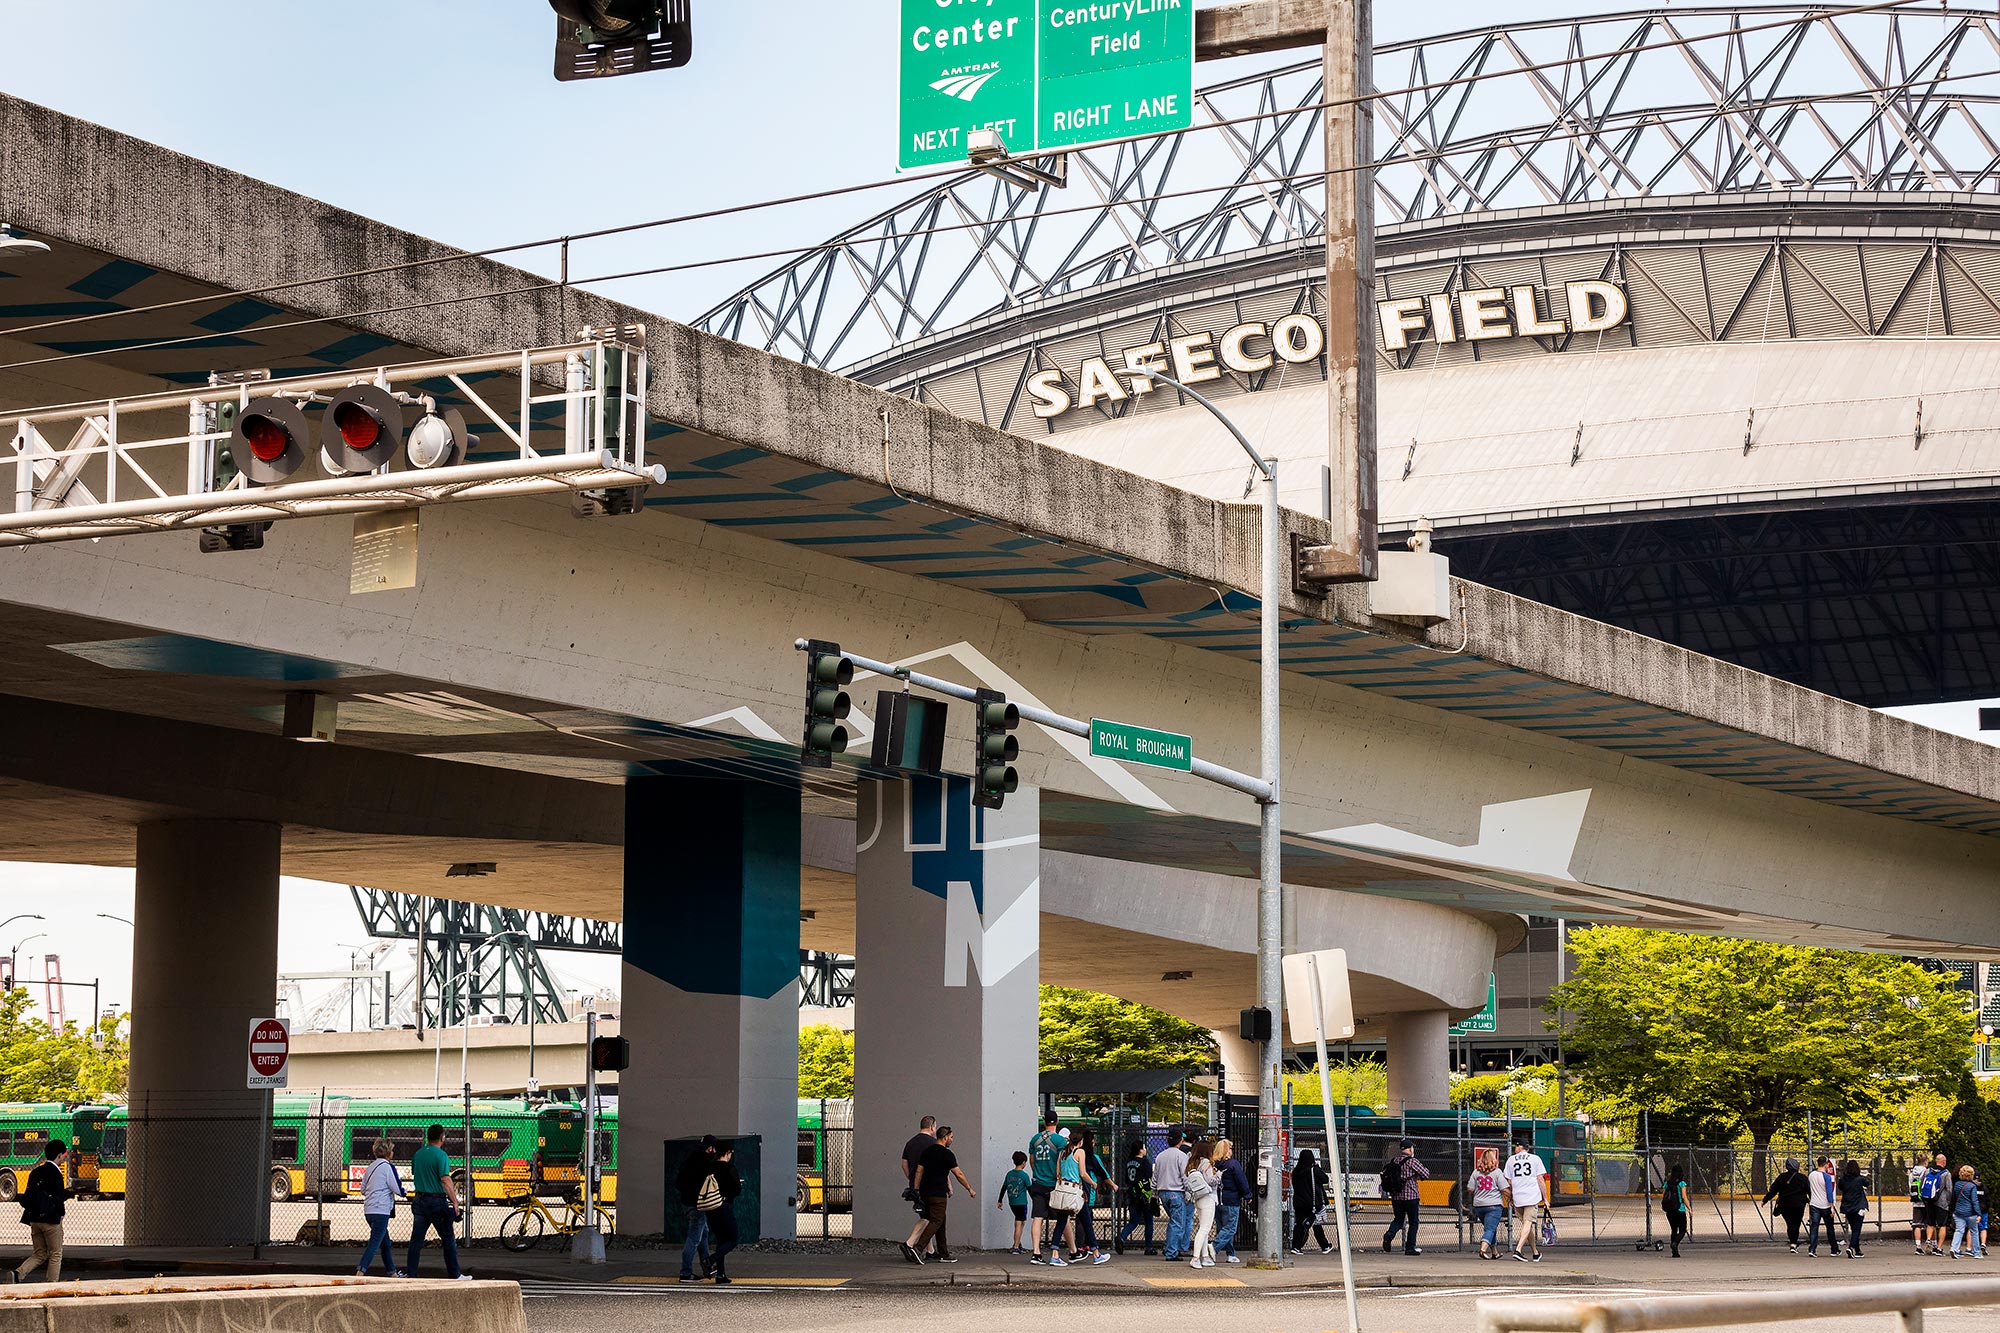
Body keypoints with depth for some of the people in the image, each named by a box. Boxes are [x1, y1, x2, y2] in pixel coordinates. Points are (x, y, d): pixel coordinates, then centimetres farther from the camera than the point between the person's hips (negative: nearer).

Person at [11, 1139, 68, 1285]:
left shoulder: (36, 1172, 10)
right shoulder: (55, 1173, -13)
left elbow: (27, 1197, 12)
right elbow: (58, 1198, -20)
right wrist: (68, 1191, 0)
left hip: (34, 1219, 7)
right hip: (51, 1220, -7)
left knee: (39, 1255, 14)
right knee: (55, 1255, 7)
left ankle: (19, 1273, -7)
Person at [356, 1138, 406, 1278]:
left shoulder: (370, 1167, 13)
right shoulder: (388, 1167, -9)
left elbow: (363, 1190, 18)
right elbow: (398, 1190, -10)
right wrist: (406, 1191, 11)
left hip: (368, 1211, 8)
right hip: (380, 1211, -8)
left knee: (386, 1244, 18)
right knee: (374, 1244, -10)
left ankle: (392, 1273, 26)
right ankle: (360, 1272, -20)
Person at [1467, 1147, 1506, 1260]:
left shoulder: (1476, 1172, 4)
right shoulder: (1497, 1172, -6)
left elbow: (1470, 1189, 3)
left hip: (1478, 1205, 5)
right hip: (1493, 1205, -5)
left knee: (1490, 1228, 20)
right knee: (1490, 1229, -6)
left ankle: (1494, 1252, 29)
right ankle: (1483, 1249, -27)